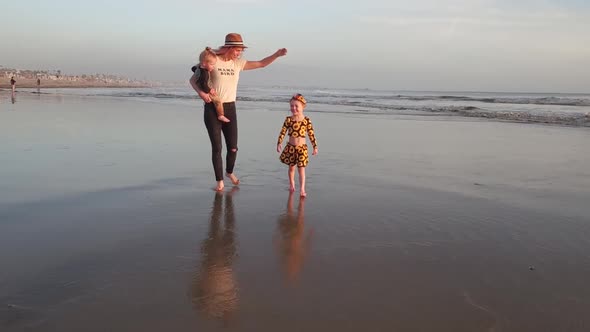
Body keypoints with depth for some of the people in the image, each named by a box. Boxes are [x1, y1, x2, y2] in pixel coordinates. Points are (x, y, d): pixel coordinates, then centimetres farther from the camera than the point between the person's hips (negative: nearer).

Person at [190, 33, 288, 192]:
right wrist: (200, 92, -21)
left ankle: (229, 172, 34)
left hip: (230, 109, 4)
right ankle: (219, 181, 14)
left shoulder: (238, 63, 6)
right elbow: (192, 79, -2)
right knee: (216, 148, -2)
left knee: (233, 148, 5)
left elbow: (261, 64, 6)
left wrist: (276, 54, -8)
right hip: (212, 109, -4)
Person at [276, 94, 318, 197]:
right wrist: (279, 144, -12)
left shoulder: (307, 121, -7)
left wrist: (315, 147, -2)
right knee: (291, 167, 15)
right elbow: (282, 132, -4)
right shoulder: (288, 120, -4)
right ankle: (291, 184, 35)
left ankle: (302, 189, -3)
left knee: (301, 168, -3)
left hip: (302, 148, -2)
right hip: (290, 147, 2)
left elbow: (311, 134, -3)